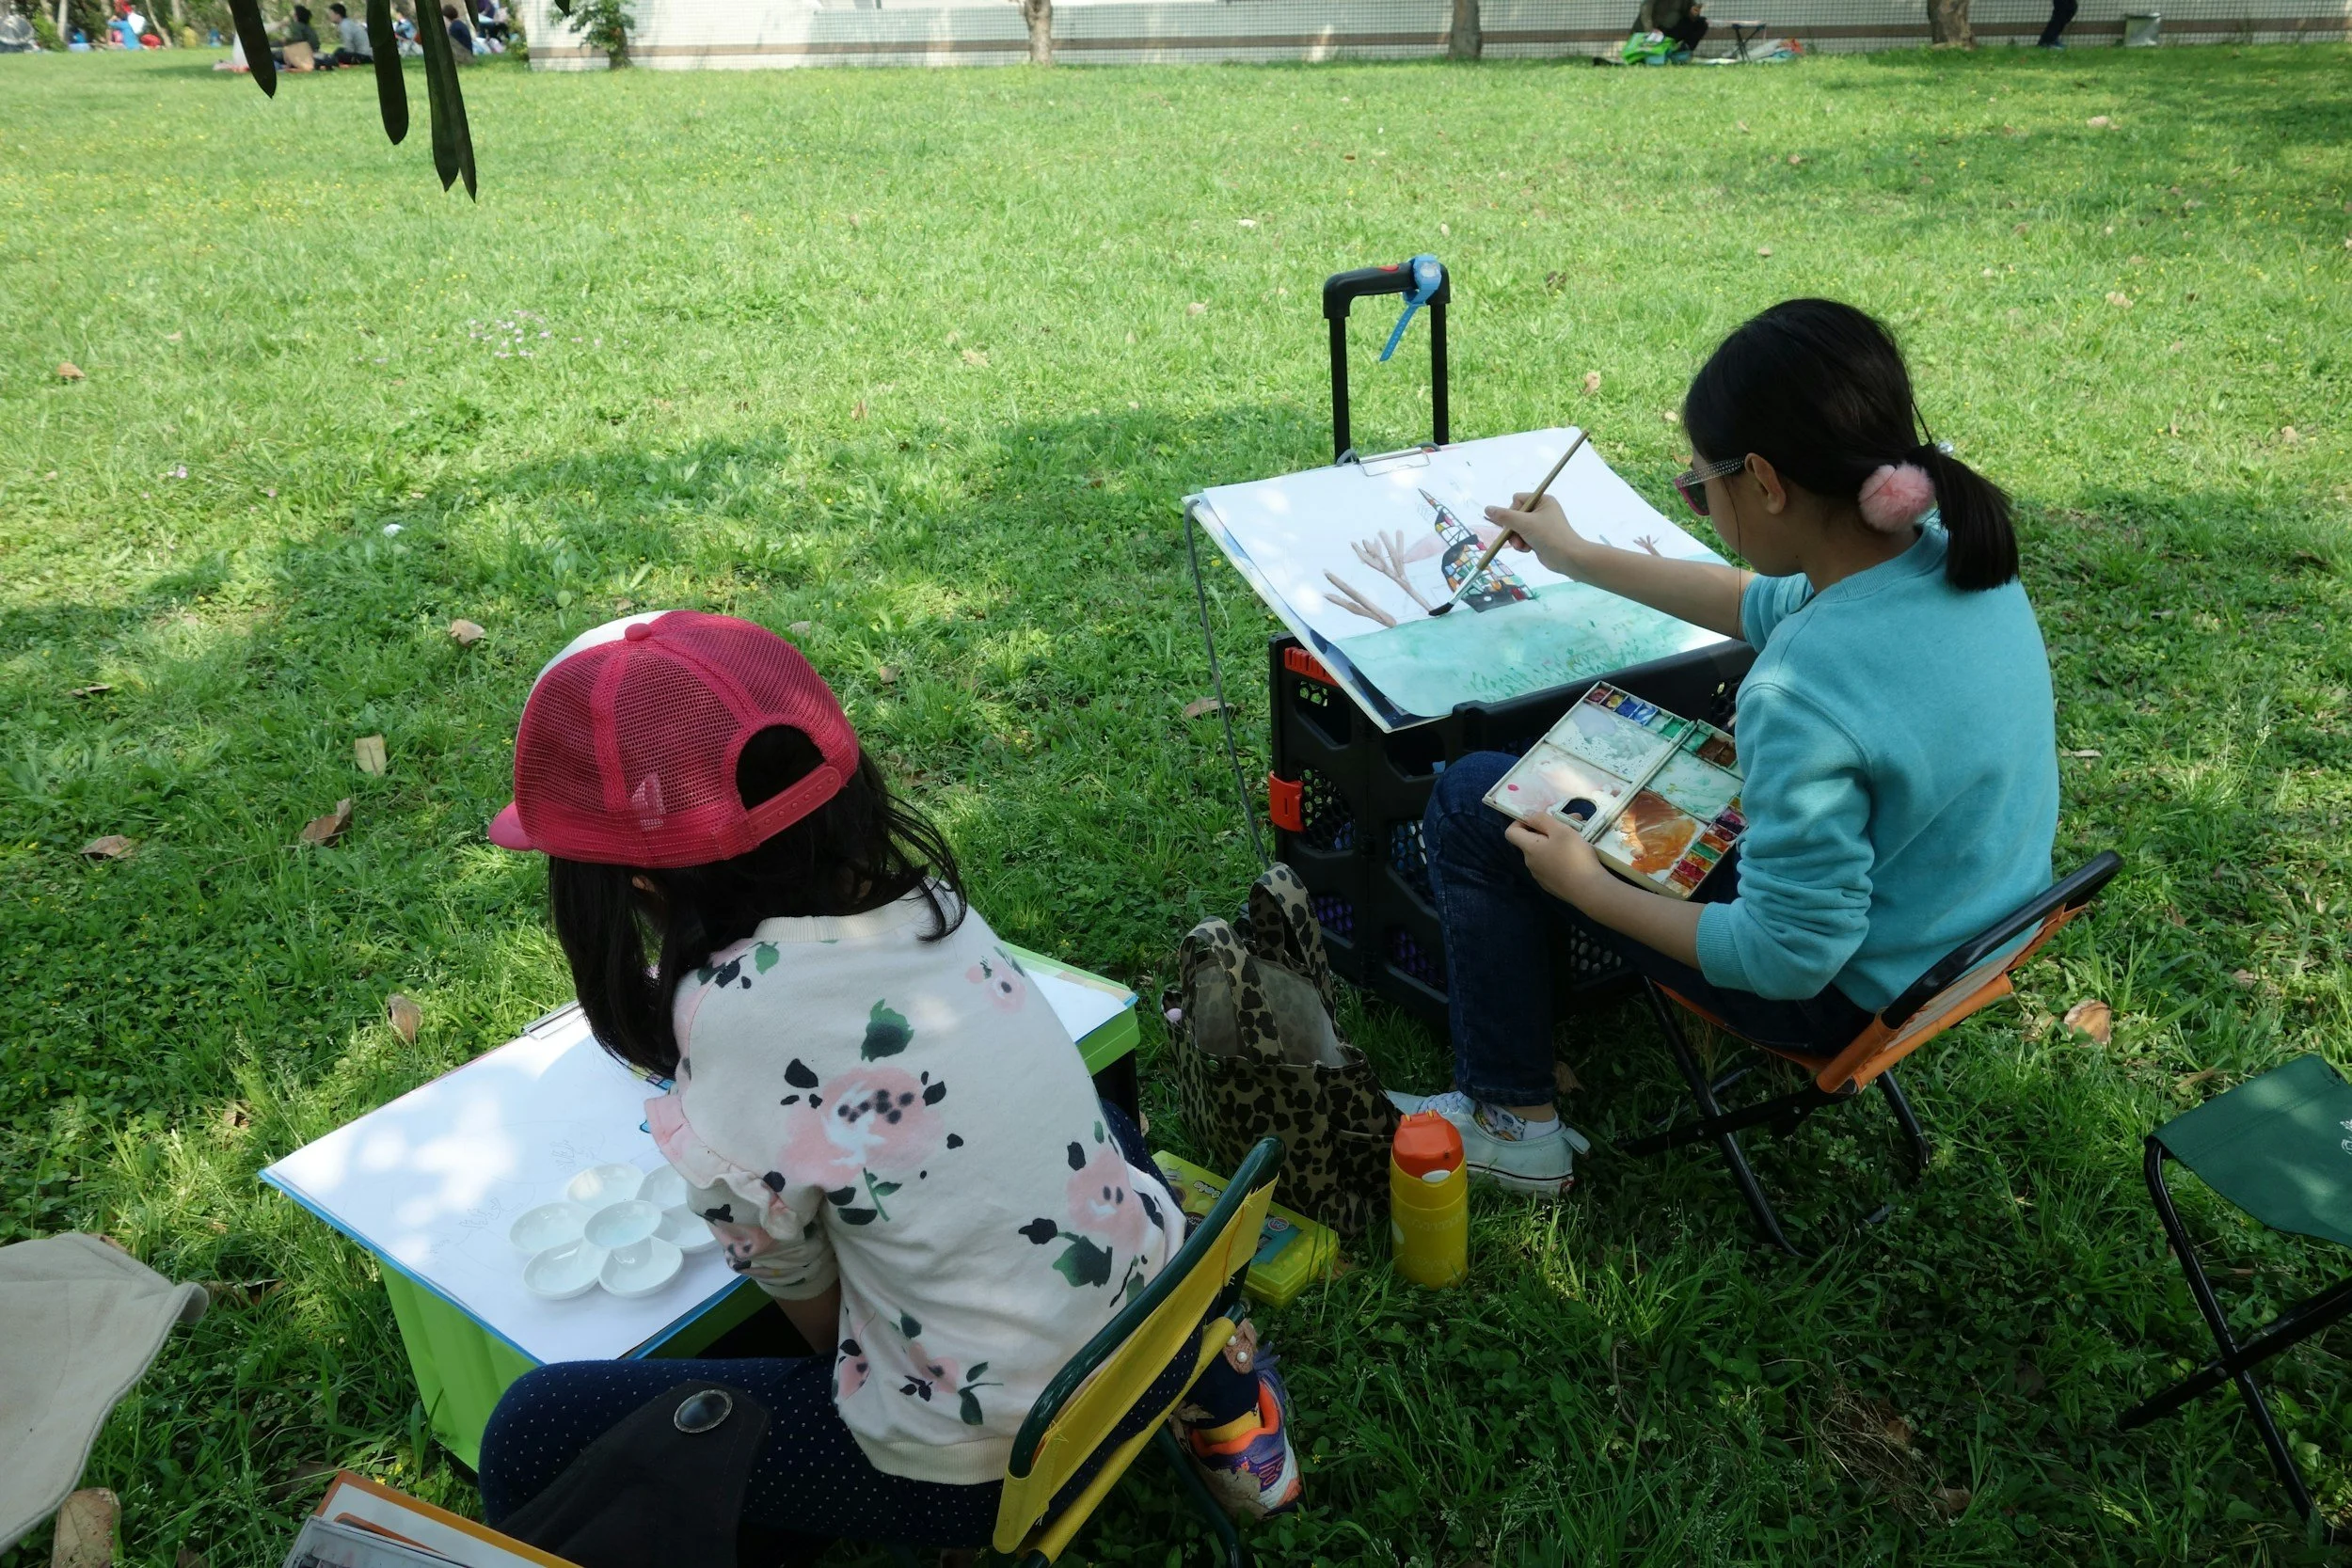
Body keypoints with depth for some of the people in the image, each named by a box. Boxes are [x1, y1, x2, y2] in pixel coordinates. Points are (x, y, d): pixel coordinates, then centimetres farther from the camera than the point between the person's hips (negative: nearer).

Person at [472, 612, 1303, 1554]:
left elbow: (805, 1300, -7)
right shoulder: (917, 891, -7)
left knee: (535, 1434, 2)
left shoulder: (733, 1012, -24)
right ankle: (1216, 1403, 30)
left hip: (995, 1463, -6)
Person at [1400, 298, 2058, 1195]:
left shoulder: (1803, 701, -38)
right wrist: (1577, 558, 16)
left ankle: (1512, 1122, 12)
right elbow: (1766, 607, 8)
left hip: (1842, 996, -8)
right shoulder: (1952, 555, -11)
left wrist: (1589, 889, -15)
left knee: (1471, 802, -2)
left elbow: (1790, 959, -28)